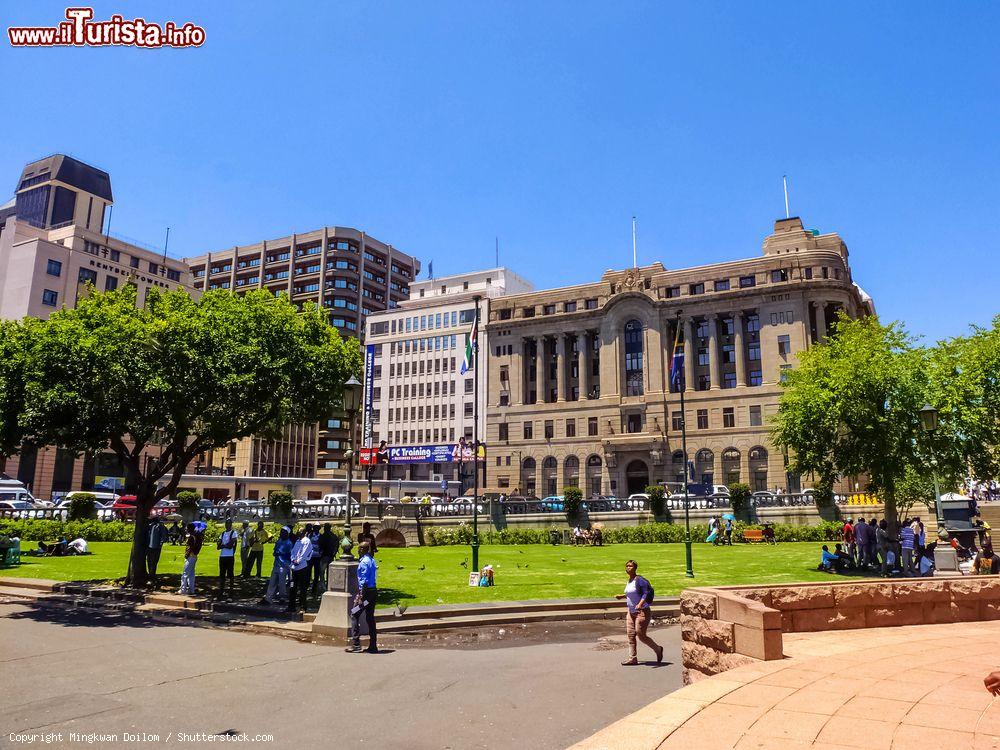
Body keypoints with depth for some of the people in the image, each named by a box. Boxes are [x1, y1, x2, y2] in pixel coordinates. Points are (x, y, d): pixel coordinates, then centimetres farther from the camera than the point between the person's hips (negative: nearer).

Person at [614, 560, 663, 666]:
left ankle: (658, 650, 18)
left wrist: (640, 604, -36)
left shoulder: (639, 580, -16)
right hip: (631, 612, 9)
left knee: (641, 635, -4)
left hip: (642, 612, -9)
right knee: (630, 635, 4)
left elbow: (646, 593, -23)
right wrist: (622, 596, 16)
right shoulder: (629, 581, 10)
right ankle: (632, 658, 11)